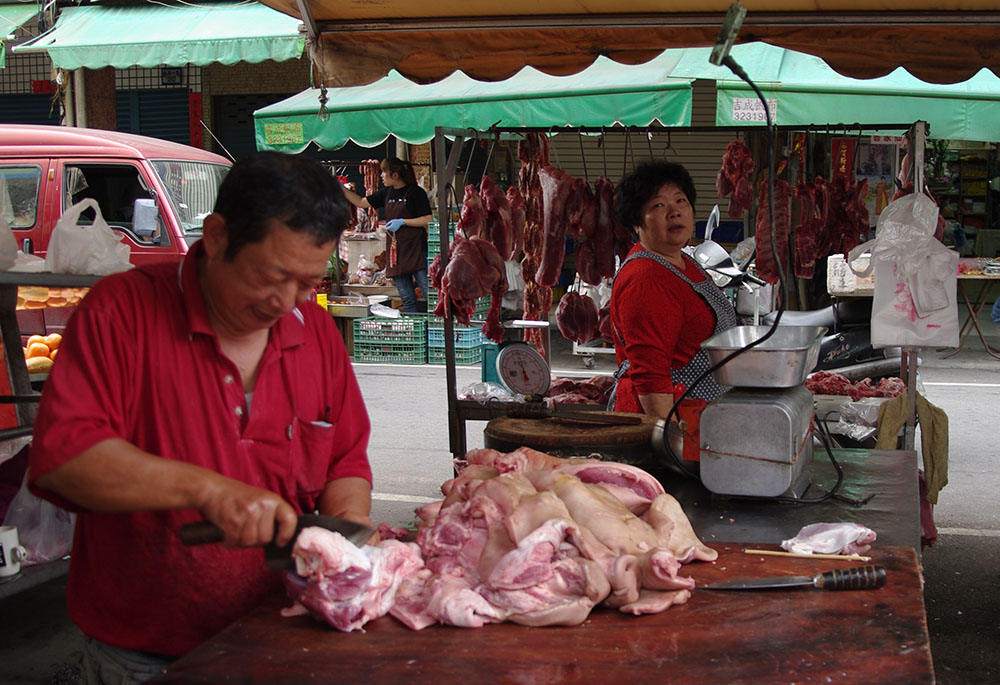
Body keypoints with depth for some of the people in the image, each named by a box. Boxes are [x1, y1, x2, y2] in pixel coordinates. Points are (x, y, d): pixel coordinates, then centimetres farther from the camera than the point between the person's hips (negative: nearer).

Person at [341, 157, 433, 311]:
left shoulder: (415, 192, -5)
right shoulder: (387, 193, 15)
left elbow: (428, 220, -10)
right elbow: (361, 202, 24)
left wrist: (402, 222, -13)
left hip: (416, 250, -6)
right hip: (395, 251, 7)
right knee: (407, 299, 6)